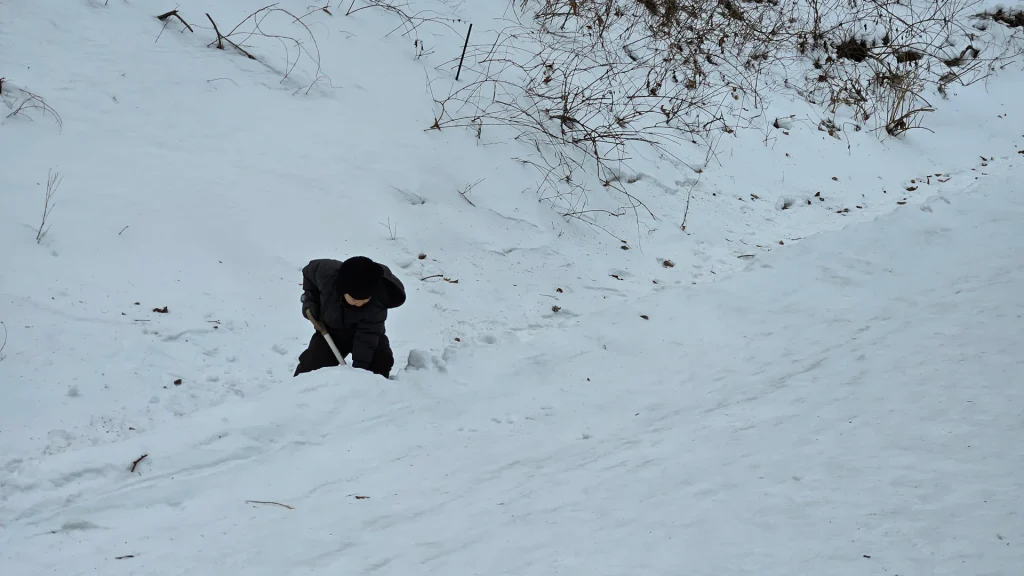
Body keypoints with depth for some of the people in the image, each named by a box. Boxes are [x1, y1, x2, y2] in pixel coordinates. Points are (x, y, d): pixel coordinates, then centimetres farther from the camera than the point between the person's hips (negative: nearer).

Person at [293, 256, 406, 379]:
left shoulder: (378, 301, -38)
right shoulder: (326, 272, -35)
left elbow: (367, 338, -34)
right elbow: (309, 271, -9)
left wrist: (359, 366, -39)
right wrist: (310, 300, -13)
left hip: (366, 331, -1)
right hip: (331, 329, 1)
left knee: (381, 360, -20)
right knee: (312, 362, -10)